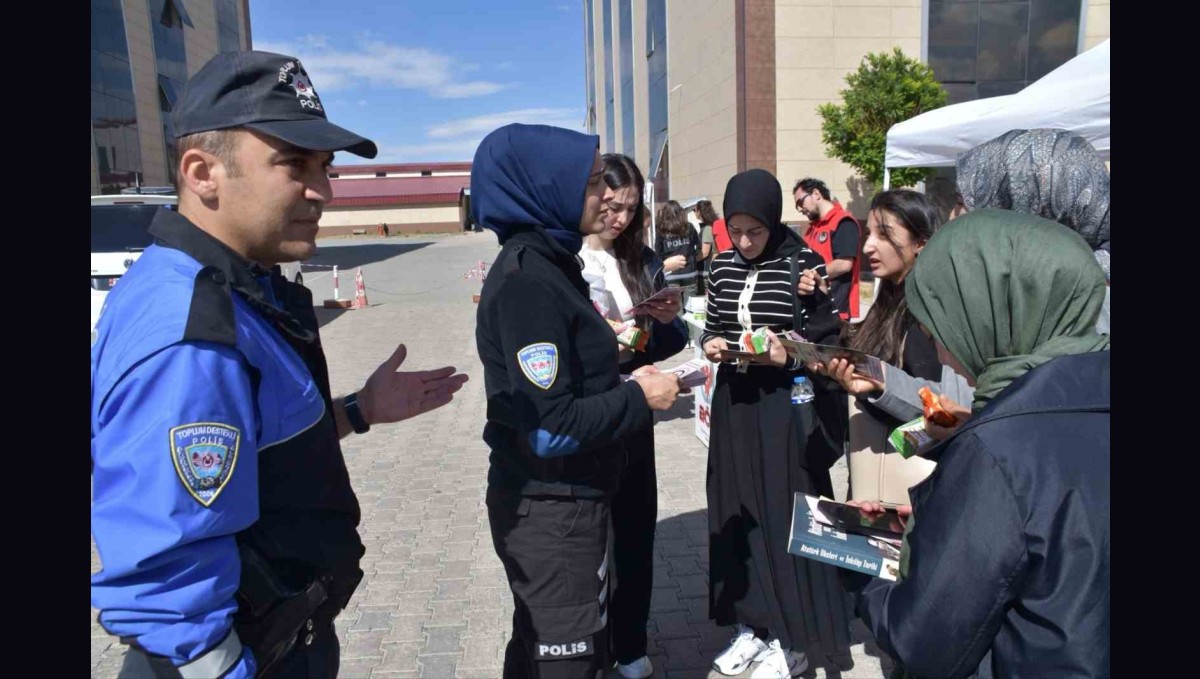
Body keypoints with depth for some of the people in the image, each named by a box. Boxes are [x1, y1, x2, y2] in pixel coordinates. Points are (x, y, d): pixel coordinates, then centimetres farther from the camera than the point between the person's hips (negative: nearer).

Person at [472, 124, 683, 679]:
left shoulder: (548, 263, 7)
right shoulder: (526, 281, -22)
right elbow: (551, 428, -26)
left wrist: (628, 387, 3)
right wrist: (639, 398, -15)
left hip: (566, 500, 9)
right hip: (550, 512, -9)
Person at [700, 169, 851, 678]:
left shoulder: (803, 263, -9)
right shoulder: (723, 266, 5)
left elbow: (830, 341, -6)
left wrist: (788, 356, -22)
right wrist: (710, 344, -7)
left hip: (786, 407, -5)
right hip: (734, 404, 5)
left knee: (785, 515, 3)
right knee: (737, 513, 11)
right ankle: (753, 623, 29)